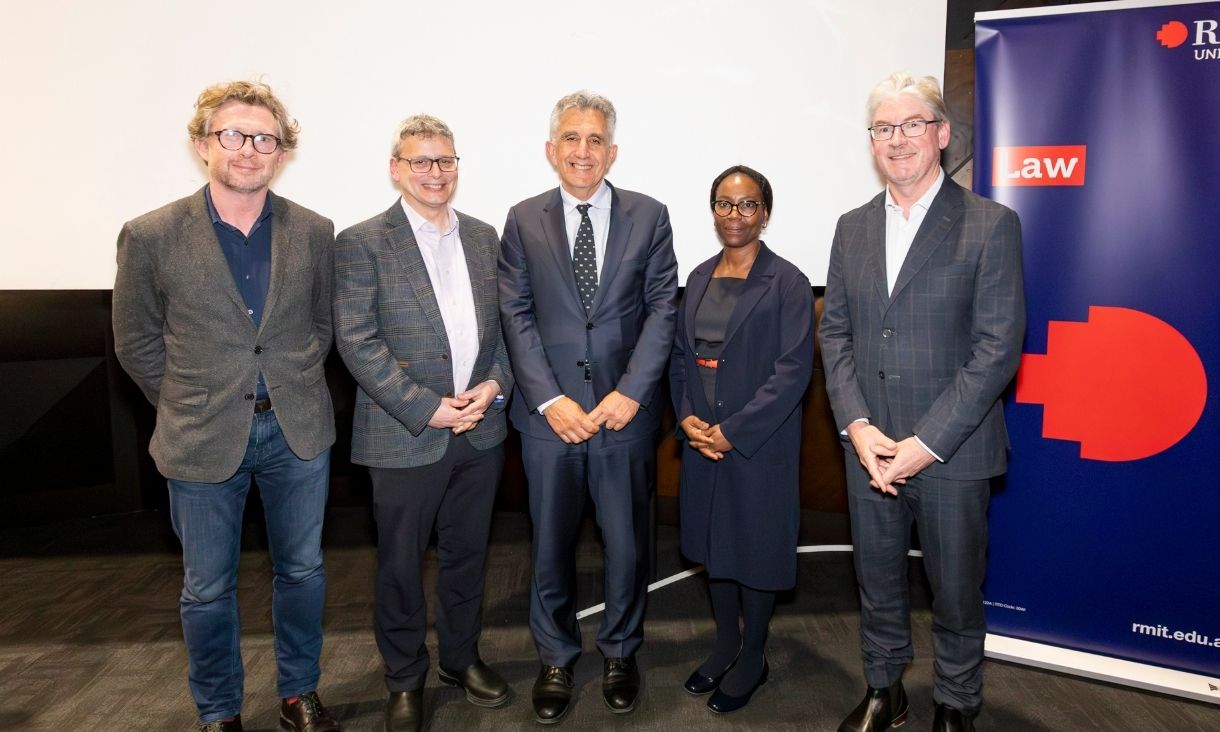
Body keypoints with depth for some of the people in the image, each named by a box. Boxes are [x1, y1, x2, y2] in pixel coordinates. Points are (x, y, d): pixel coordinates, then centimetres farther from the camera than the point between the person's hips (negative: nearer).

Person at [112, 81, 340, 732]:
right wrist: (189, 408, 1)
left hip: (297, 432, 2)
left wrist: (295, 390, 5)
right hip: (203, 439, -1)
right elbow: (137, 344, 1)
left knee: (302, 571, 15)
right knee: (208, 588, 13)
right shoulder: (150, 236, -8)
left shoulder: (313, 232, -2)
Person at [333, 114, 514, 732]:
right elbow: (357, 342, -12)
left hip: (481, 431, 4)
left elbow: (505, 323, 9)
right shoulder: (362, 243, -6)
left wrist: (494, 385, -8)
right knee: (401, 565, 11)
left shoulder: (483, 237, 9)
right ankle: (404, 679, 31)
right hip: (404, 437, -4)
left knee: (466, 554, 18)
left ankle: (461, 657, 38)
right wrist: (426, 407, -17)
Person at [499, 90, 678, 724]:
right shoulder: (523, 220, 5)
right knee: (551, 544, 12)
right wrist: (550, 400, -10)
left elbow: (661, 309, -1)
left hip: (625, 410, 0)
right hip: (549, 412, 1)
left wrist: (631, 391, -11)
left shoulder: (649, 216, 4)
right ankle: (556, 659, 33)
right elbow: (516, 316, -1)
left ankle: (619, 652, 35)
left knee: (628, 542, 11)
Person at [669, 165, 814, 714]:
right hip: (701, 442, 6)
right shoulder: (699, 278, 8)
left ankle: (753, 657, 30)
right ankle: (725, 643, 38)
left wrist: (732, 433, -18)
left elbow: (793, 370, -16)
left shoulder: (786, 282, -10)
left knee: (755, 547, 8)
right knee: (712, 543, 16)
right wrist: (687, 418, -6)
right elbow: (680, 355, 10)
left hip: (759, 444, -5)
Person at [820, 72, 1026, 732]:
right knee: (877, 580, 18)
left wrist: (926, 443, -17)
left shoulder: (991, 225, -7)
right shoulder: (852, 227, 8)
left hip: (950, 451, -3)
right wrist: (857, 424, -7)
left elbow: (998, 347, -12)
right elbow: (835, 330, 6)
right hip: (869, 446, 4)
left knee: (956, 590, 13)